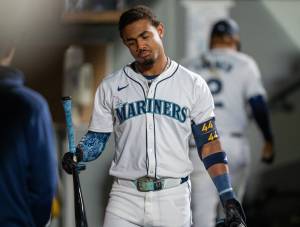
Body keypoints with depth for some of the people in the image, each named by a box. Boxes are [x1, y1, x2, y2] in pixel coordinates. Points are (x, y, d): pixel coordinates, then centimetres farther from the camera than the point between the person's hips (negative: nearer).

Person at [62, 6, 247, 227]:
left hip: (174, 199, -1)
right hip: (125, 198, 1)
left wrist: (228, 197, -6)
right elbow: (97, 139, 10)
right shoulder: (110, 87, 7)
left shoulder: (193, 85, 3)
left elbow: (209, 143, 3)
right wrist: (78, 154, -14)